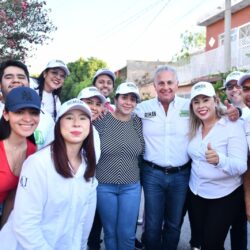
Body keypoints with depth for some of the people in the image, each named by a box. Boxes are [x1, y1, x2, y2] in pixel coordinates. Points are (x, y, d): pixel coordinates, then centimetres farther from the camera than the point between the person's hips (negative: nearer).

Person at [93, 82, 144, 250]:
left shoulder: (138, 122, 0)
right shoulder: (102, 119, -7)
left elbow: (142, 151, 5)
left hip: (131, 186, 2)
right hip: (104, 186, -1)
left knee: (127, 233, 7)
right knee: (110, 231, 13)